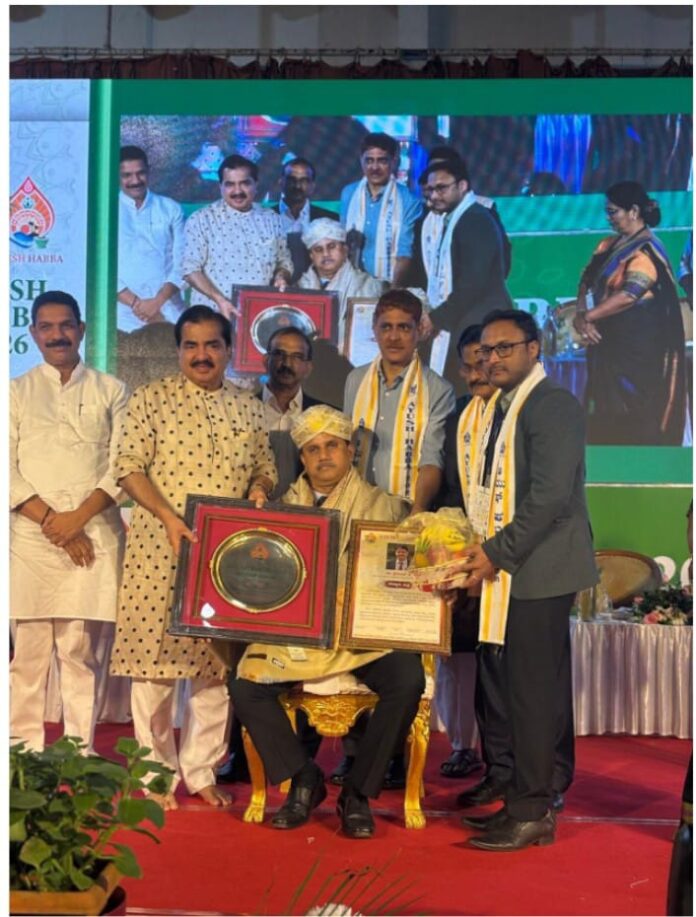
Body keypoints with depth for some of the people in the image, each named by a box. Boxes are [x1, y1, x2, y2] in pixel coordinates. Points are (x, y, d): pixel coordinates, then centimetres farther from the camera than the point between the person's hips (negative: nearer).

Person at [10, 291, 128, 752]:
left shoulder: (110, 390, 10)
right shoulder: (17, 391, 12)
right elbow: (7, 469, 3)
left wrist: (79, 516, -11)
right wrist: (50, 520, -9)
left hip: (94, 535, -1)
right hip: (30, 537, 1)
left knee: (80, 650, -1)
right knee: (28, 651, 0)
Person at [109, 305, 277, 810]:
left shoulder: (250, 408, 12)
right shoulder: (151, 399, 3)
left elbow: (266, 468, 18)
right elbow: (129, 465, -3)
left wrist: (259, 489, -5)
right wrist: (168, 516, -16)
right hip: (160, 547, -3)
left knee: (218, 663, 5)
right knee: (155, 656, 0)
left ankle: (201, 771, 18)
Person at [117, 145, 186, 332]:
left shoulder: (171, 209, 10)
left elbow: (182, 262, 5)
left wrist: (158, 301, -9)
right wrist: (135, 303, -9)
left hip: (168, 314, 1)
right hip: (124, 318, -1)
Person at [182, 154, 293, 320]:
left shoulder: (272, 220, 11)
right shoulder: (201, 220, 0)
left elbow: (284, 262, 18)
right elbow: (191, 269, -3)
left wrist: (281, 277, -4)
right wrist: (220, 300, -15)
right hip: (218, 314, -2)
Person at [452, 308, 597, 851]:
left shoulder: (552, 405, -11)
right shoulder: (497, 409, 17)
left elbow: (551, 496, -19)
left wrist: (497, 553, -17)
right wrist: (481, 549, 9)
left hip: (539, 569, -9)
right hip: (511, 569, 9)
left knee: (532, 689, -5)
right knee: (535, 688, 13)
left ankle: (531, 814, 3)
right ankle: (532, 800, 22)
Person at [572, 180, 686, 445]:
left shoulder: (646, 250, -12)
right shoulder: (609, 245, 13)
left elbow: (628, 295, -21)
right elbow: (586, 281, 10)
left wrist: (586, 317, -16)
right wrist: (581, 313, -8)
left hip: (639, 347, -7)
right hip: (608, 340, 7)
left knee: (635, 417, -5)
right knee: (606, 411, 8)